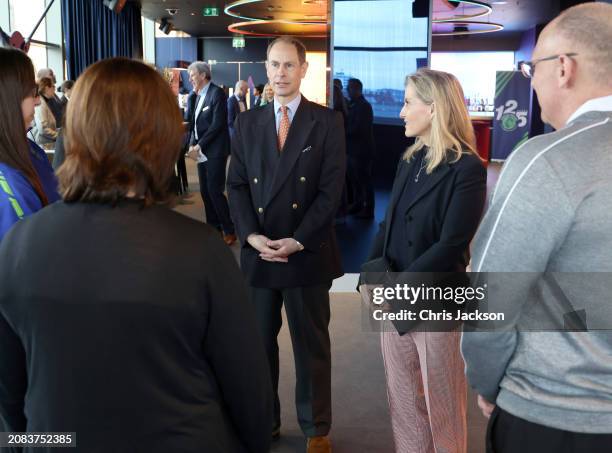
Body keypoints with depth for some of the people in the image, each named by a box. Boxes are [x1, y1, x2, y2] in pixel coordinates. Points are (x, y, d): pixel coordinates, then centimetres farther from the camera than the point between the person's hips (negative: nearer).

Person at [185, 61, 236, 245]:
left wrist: (199, 145, -14)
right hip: (202, 152, 8)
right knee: (205, 192, 10)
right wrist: (192, 145, 0)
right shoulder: (197, 96, 15)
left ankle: (229, 231, 2)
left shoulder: (217, 92, -10)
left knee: (215, 191, -9)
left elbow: (217, 124, -17)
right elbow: (194, 123, 16)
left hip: (215, 151, -8)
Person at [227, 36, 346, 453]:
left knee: (312, 344, 10)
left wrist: (297, 241, -14)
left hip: (308, 253, -2)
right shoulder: (248, 123, 9)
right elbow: (237, 185, 5)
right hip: (258, 252, 3)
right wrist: (252, 236, -10)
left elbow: (331, 190, -7)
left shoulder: (328, 122, 0)